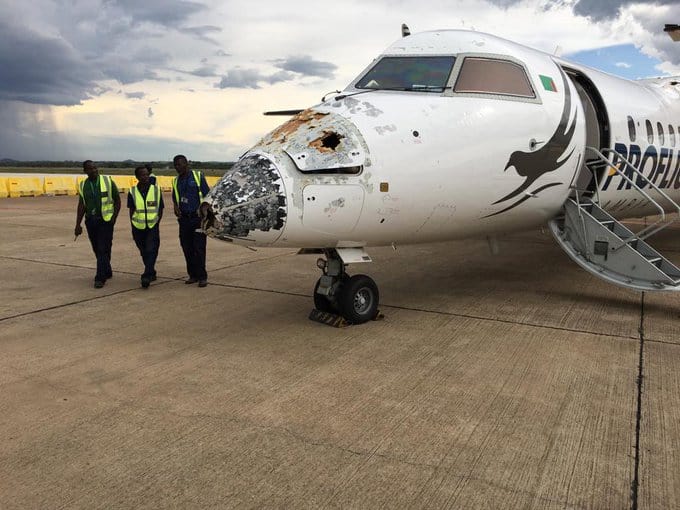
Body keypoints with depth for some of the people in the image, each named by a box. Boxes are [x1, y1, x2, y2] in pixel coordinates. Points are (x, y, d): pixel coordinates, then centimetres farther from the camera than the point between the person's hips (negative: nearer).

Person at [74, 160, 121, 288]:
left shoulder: (108, 181, -3)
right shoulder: (83, 185, 6)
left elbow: (117, 200, 1)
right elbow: (81, 206, 7)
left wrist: (114, 217, -8)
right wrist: (78, 225, 3)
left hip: (105, 220, -4)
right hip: (90, 221, 4)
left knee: (103, 250, -8)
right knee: (97, 249, 11)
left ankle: (100, 278, -5)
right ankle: (107, 272, 28)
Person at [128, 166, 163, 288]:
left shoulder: (156, 189, 2)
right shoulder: (132, 192, 2)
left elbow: (160, 209, 7)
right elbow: (131, 210, 8)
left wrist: (156, 222, -1)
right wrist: (133, 225, 2)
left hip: (152, 227, -2)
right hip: (138, 228, 2)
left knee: (151, 251, -13)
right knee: (144, 252, 12)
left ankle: (147, 276, -14)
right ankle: (151, 273, 28)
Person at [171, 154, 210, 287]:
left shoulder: (198, 176, 0)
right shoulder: (176, 181, 13)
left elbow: (207, 195, 0)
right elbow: (174, 198, 20)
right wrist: (176, 207, -2)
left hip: (198, 218, -5)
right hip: (184, 219, 5)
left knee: (199, 248, -5)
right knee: (187, 249, 6)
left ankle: (202, 277, 1)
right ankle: (193, 275, 17)